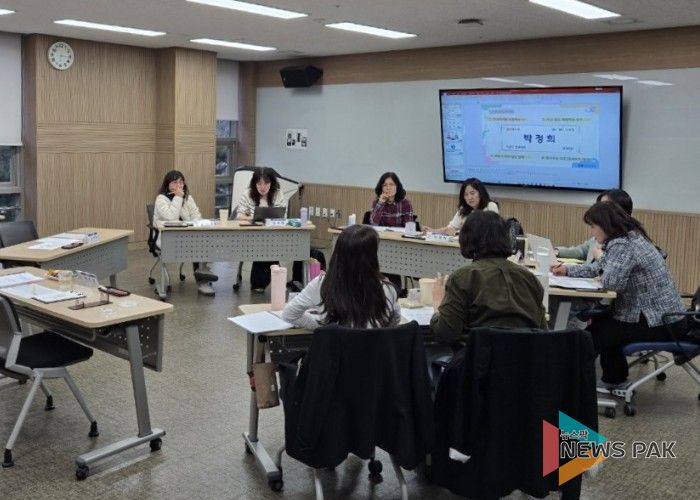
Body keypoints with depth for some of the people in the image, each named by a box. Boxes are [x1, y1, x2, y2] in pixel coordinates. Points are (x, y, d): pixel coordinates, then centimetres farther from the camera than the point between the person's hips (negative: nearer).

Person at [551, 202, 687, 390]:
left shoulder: (623, 245, -20)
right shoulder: (628, 239, 12)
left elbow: (612, 281, -33)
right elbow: (598, 268, 23)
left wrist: (601, 278, -10)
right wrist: (567, 270, 16)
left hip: (661, 323, -10)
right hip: (661, 314, 10)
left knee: (594, 334, -1)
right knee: (600, 320, 20)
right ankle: (614, 380, 30)